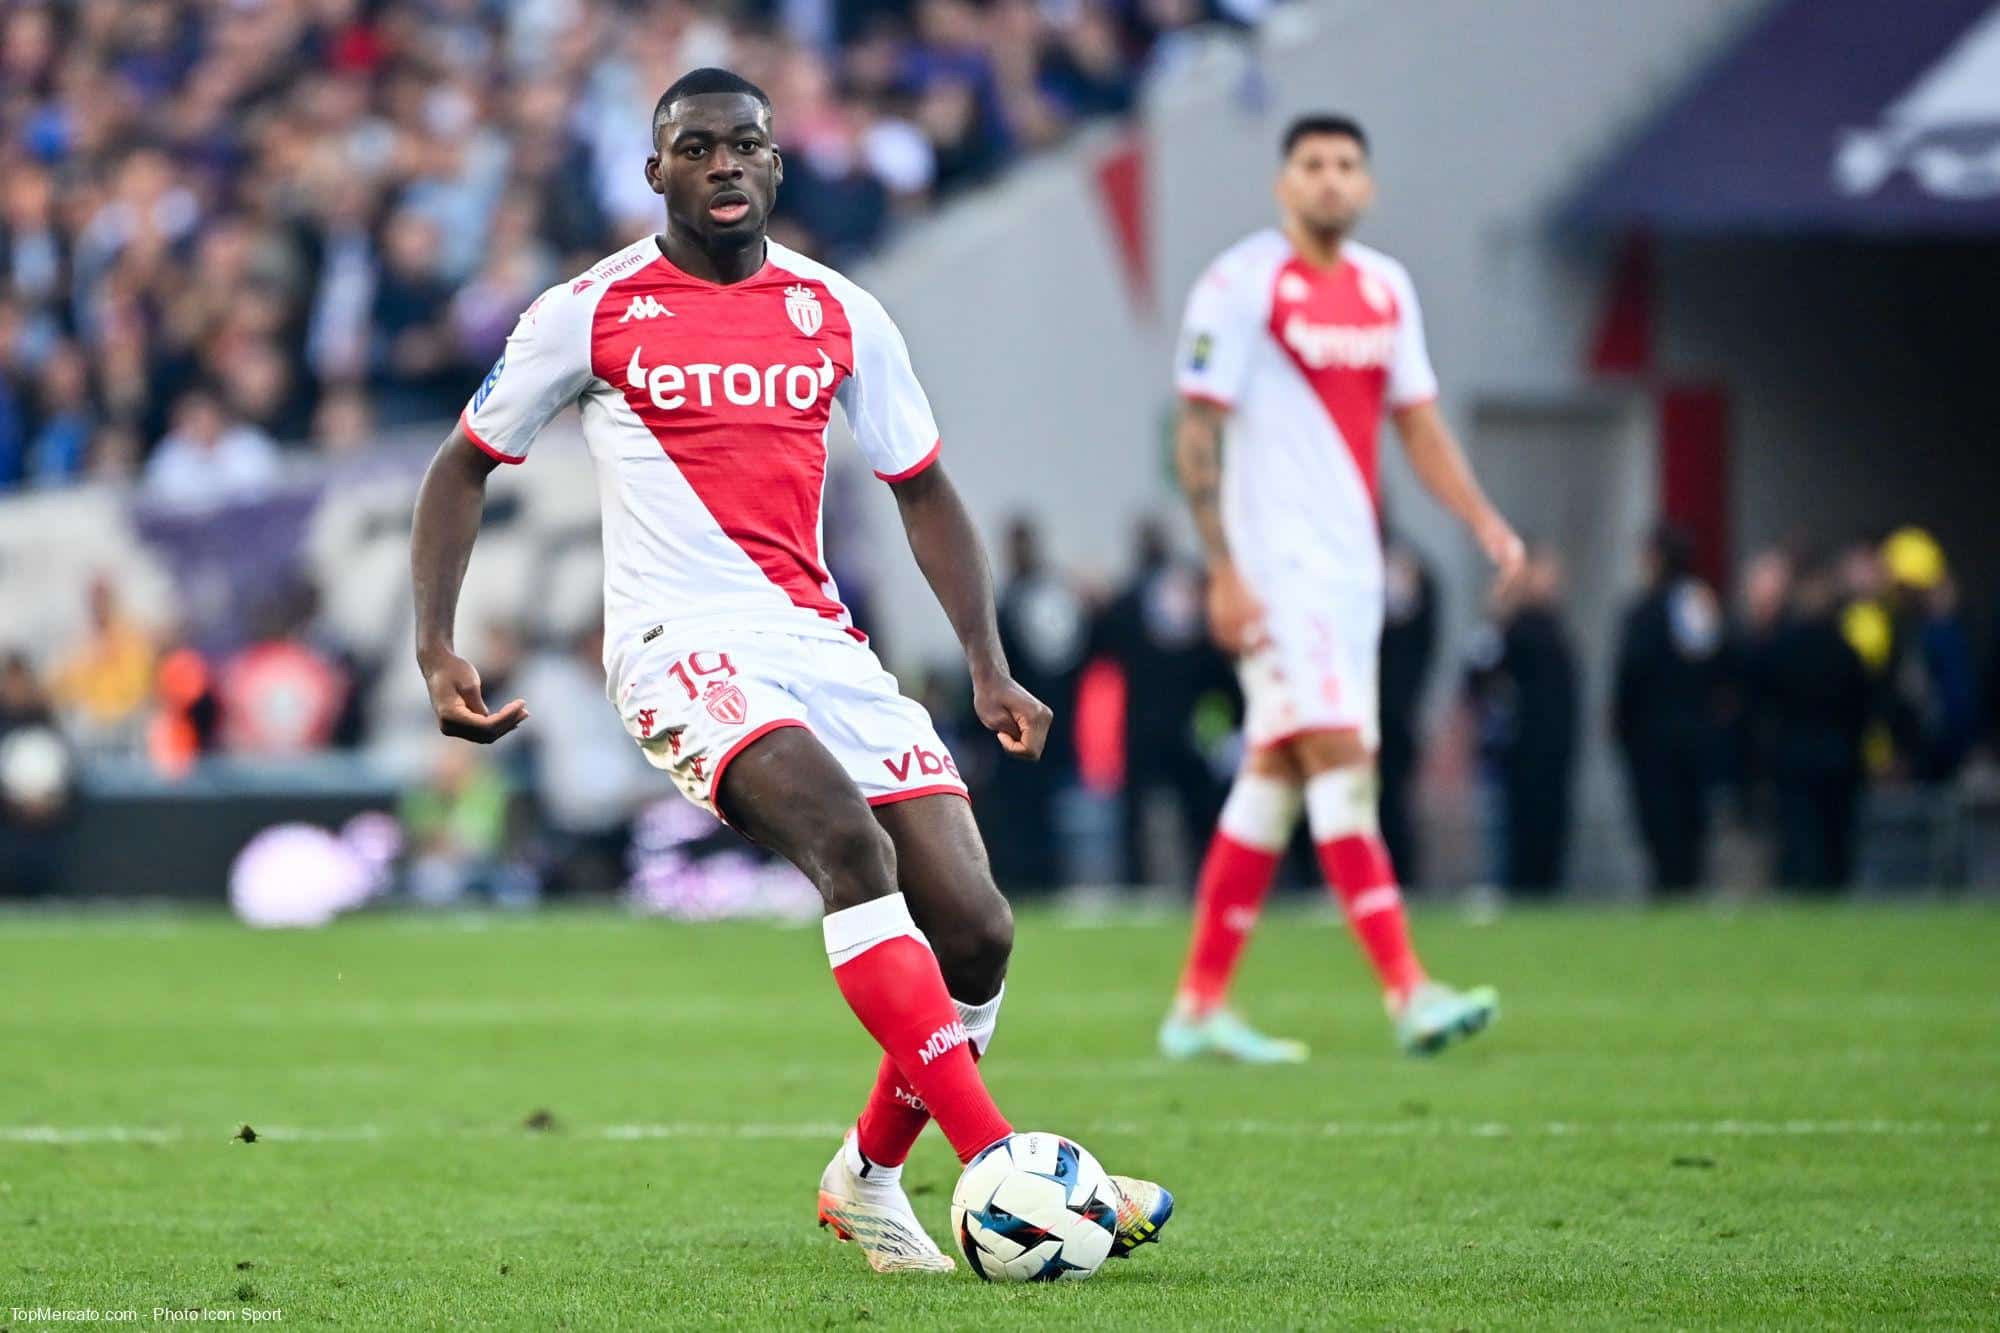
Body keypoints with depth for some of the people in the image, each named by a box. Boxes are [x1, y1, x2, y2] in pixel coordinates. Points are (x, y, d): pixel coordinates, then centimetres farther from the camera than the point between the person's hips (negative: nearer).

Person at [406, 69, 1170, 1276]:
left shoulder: (839, 314, 12)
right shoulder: (592, 313, 3)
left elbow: (922, 491, 21)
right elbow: (464, 467, 13)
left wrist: (990, 667, 10)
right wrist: (436, 648, 1)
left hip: (821, 637, 5)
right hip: (683, 639, -5)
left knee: (975, 930, -8)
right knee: (852, 843, -32)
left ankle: (869, 1180, 18)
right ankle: (999, 1164, -38)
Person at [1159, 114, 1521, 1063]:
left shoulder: (1386, 289, 14)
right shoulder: (1241, 285, -7)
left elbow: (1417, 422, 19)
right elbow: (1197, 433, -8)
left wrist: (1483, 520, 4)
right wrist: (1223, 571, -15)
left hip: (1353, 561, 7)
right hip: (1277, 562, -7)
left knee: (1273, 774, 8)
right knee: (1338, 755, -15)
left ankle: (1200, 1004, 13)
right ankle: (1407, 991, -21)